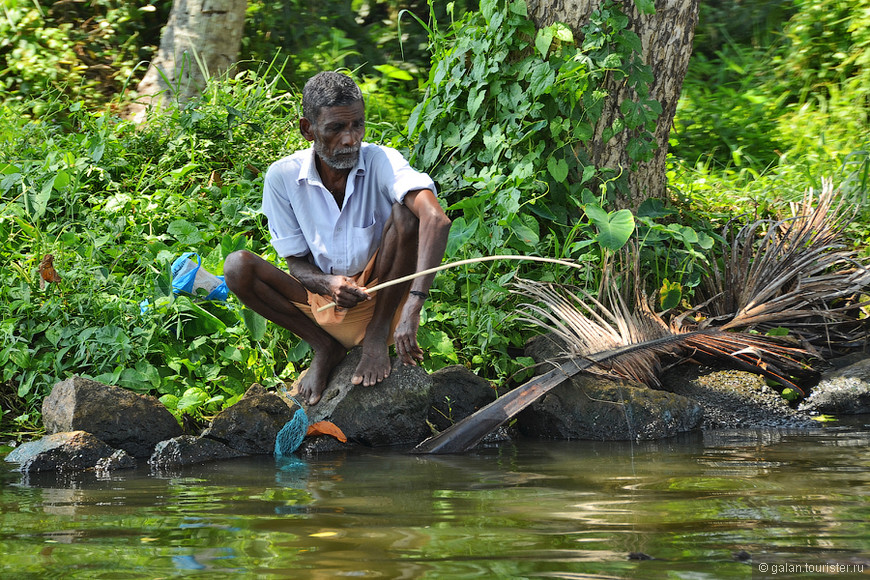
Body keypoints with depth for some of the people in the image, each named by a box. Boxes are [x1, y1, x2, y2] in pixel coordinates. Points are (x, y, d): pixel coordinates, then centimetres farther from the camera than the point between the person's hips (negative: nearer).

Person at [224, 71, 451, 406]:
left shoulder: (380, 162, -19)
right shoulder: (283, 177, -10)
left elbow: (436, 220, -38)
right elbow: (296, 263, -2)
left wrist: (413, 307, -49)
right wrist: (328, 284, -29)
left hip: (381, 296, -2)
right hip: (323, 300, 2)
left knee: (405, 213, -27)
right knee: (237, 267, -20)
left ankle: (377, 338, -14)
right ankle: (326, 348, -3)